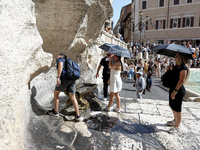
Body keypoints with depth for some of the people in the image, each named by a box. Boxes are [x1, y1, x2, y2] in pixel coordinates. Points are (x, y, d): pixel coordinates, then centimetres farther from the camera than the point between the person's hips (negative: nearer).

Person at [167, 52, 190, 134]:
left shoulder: (183, 68, -18)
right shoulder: (176, 66, 10)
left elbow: (181, 80, -23)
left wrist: (175, 91, -25)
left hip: (179, 90, -10)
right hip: (173, 88, 10)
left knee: (177, 109, 1)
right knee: (173, 106, 22)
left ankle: (177, 127, 14)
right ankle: (175, 120, 42)